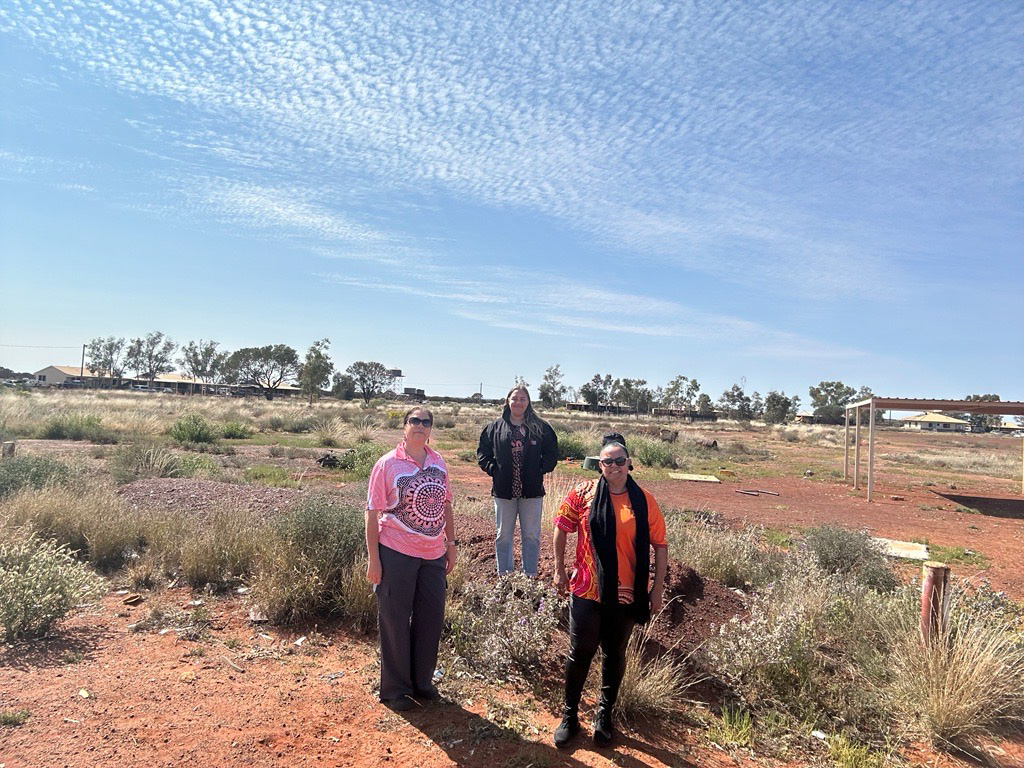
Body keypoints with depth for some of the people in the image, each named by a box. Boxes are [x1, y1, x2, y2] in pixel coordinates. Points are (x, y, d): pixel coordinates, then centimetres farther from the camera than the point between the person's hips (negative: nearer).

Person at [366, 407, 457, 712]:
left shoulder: (438, 463, 4)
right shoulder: (387, 464, -10)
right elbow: (372, 513, -10)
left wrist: (451, 543, 11)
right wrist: (373, 559, -12)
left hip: (433, 555, 5)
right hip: (396, 554, -5)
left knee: (431, 618, 14)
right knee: (395, 621, 8)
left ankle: (422, 681, 34)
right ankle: (395, 689, 26)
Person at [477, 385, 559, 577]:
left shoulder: (540, 427, 1)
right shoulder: (495, 427, 2)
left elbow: (551, 452, 6)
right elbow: (482, 451, 8)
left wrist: (541, 469, -5)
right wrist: (493, 469, -3)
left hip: (532, 490, 0)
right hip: (503, 490, 1)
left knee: (531, 536, 8)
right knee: (503, 536, 10)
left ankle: (531, 577, 20)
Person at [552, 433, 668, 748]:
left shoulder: (644, 501, -5)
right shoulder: (584, 493, -7)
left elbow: (660, 545, 0)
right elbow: (561, 528, 4)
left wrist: (658, 587, 0)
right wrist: (559, 570, 4)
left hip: (626, 594, 1)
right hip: (587, 591, -1)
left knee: (615, 654, 17)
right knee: (580, 653, 10)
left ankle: (604, 715, 39)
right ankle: (570, 715, 31)